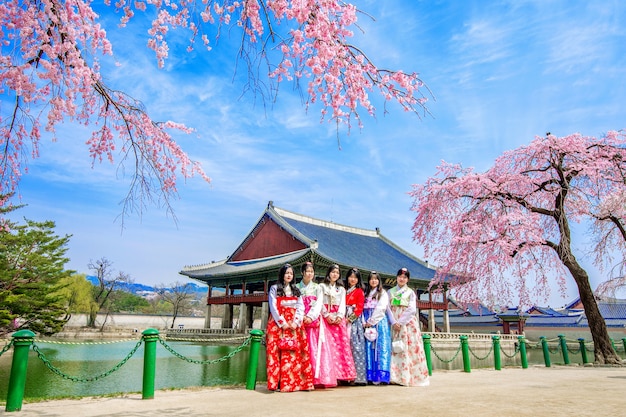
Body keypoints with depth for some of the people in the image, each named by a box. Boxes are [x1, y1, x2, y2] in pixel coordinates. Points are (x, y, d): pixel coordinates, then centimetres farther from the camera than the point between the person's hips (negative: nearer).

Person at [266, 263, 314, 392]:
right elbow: (273, 307, -2)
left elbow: (300, 307, 8)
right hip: (278, 323, -3)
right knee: (276, 352, -9)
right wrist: (282, 323, -11)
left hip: (294, 325, 3)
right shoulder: (274, 288, 7)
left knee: (295, 354, -4)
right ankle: (277, 383, -7)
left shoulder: (296, 290, 18)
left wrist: (296, 322, -8)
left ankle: (294, 382, -1)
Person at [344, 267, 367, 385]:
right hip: (345, 321, 4)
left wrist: (350, 318, -10)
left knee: (356, 347, -8)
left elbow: (359, 308, -3)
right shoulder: (344, 291, 15)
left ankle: (359, 376, -5)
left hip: (355, 321, -4)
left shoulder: (359, 291, 4)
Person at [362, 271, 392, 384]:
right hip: (367, 324, 3)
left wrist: (371, 322, -10)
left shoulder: (383, 293, 6)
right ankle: (370, 375, 0)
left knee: (380, 347, -8)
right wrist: (364, 322, -5)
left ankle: (380, 375, -8)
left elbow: (381, 308, -6)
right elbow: (362, 309, 9)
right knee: (369, 348, -1)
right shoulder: (366, 294, 18)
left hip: (379, 322, -3)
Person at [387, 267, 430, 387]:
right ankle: (397, 376, -1)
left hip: (408, 323, -1)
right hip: (394, 324, 1)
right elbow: (388, 308, 3)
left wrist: (400, 322, -13)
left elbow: (412, 309, -4)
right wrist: (393, 322, -12)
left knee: (409, 348, -6)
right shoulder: (390, 292, 12)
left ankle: (410, 377, -2)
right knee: (395, 350, -3)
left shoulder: (410, 292, 7)